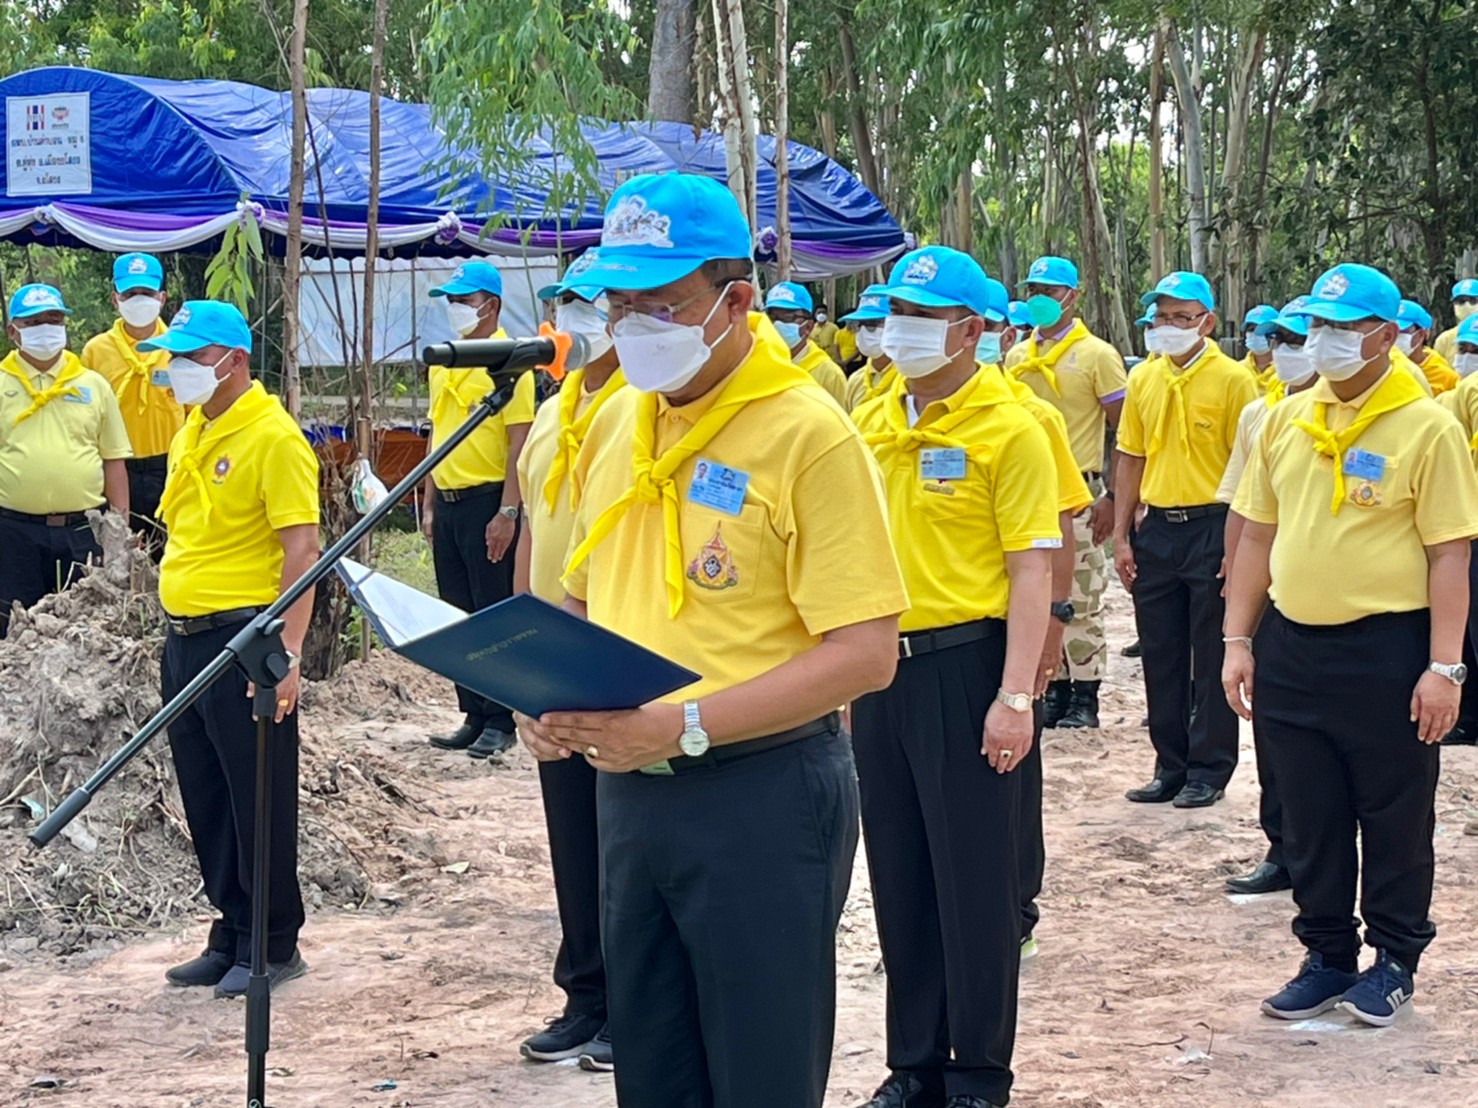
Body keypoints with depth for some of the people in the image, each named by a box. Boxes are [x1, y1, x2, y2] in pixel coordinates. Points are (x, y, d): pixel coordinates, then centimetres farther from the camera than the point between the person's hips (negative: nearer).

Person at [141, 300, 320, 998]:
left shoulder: (273, 437, -14)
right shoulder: (192, 429, 13)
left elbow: (302, 548, -18)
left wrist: (288, 649, -24)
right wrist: (174, 628, 17)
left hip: (243, 639, -9)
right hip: (184, 637, 9)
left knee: (258, 800, 0)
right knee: (205, 798, 14)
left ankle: (274, 946, 11)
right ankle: (231, 936, 25)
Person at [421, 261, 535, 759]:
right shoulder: (442, 363, 14)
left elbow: (520, 443, -15)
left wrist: (507, 513, -19)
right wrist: (429, 504, 16)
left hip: (488, 501, -8)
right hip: (448, 503, 8)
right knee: (457, 614, 11)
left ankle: (501, 720, 3)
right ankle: (473, 714, 19)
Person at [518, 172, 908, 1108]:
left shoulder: (809, 433, -14)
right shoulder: (616, 422, 8)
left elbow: (865, 653, -19)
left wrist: (683, 727, -24)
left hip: (762, 794, -7)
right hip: (629, 788, 7)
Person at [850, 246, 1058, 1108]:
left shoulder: (1009, 429, -9)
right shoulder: (869, 424, 9)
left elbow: (1032, 569, -12)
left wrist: (1016, 696, -18)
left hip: (964, 664, -6)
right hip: (881, 664, 6)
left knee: (975, 880, 2)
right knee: (900, 876, 13)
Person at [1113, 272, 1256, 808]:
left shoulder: (1232, 379, -7)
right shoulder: (1143, 378, 8)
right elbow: (1131, 458, 12)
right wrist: (1122, 536, 7)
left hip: (1212, 526, -5)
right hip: (1156, 527, 5)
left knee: (1213, 657, 2)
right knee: (1160, 654, 11)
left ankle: (1209, 771, 11)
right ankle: (1171, 767, 21)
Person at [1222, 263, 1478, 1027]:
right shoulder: (1287, 420, 7)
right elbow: (1257, 535, 12)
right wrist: (1239, 640, 8)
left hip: (1386, 649, -5)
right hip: (1292, 645, 5)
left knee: (1394, 818, 7)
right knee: (1310, 816, 12)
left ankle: (1395, 959, 23)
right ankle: (1327, 956, 26)